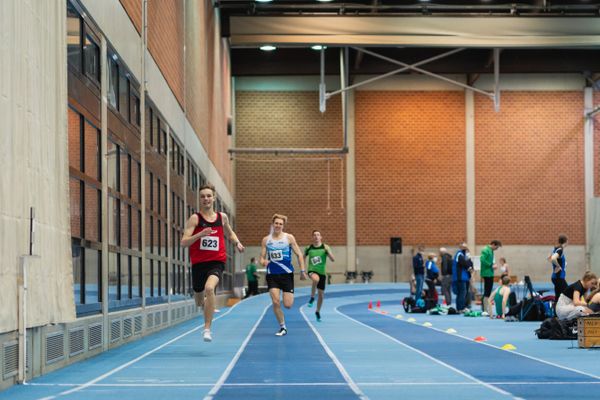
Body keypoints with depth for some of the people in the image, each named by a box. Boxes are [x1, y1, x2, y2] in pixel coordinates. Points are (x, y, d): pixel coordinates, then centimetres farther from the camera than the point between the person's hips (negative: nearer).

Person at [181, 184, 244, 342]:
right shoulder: (195, 218, -4)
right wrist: (200, 234, -28)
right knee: (199, 301, 14)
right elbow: (184, 242, -12)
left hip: (217, 262, 0)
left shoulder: (222, 217, 6)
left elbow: (230, 233, 27)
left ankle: (207, 329, -26)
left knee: (209, 287, -31)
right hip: (198, 263, 0)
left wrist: (237, 242, 6)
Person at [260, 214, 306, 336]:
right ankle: (282, 327, 6)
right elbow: (262, 257, 7)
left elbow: (299, 254, 2)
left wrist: (302, 271, -2)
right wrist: (263, 261, -17)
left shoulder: (289, 238, -1)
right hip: (272, 275, 1)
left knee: (288, 305, -5)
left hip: (287, 274, -1)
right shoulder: (266, 240, 4)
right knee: (276, 302, -11)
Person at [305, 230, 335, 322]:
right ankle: (312, 297, -17)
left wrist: (328, 251, -24)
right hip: (312, 271, -2)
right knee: (316, 279, -39)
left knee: (321, 294, 7)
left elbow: (333, 260, -7)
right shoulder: (309, 248, 0)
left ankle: (318, 312, 31)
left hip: (322, 272, 2)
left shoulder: (325, 247, -3)